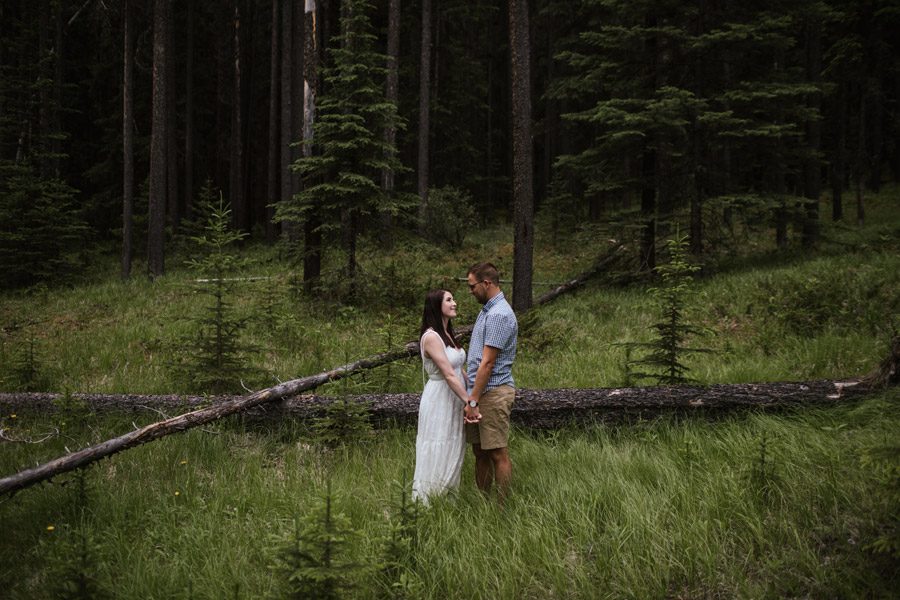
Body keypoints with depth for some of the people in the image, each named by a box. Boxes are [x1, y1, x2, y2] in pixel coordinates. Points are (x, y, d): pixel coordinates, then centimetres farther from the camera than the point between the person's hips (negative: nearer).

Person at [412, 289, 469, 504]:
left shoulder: (448, 334, 11)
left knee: (452, 452, 13)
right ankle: (425, 502, 7)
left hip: (454, 399, 9)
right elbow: (449, 375, -22)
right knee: (436, 454, -2)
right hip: (439, 400, -9)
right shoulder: (431, 337, -17)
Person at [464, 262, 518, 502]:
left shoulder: (500, 315, -16)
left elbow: (488, 363, -19)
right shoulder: (487, 311, 16)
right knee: (480, 452, 13)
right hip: (481, 390, 10)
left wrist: (473, 400, -19)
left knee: (498, 454, -5)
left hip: (493, 392, -10)